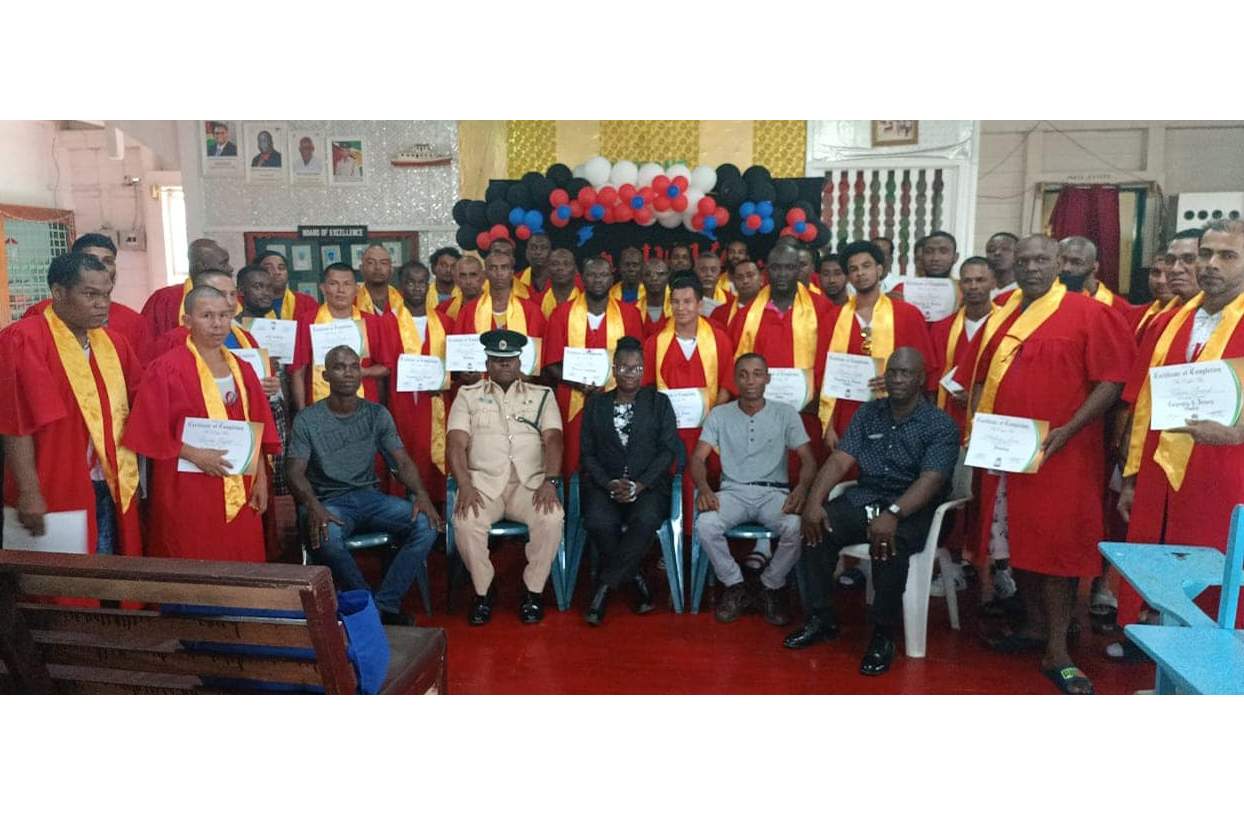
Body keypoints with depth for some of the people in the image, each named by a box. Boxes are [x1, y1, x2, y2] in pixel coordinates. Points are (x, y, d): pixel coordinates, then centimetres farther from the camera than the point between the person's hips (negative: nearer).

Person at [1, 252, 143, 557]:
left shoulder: (114, 342, 9)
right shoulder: (24, 340, -11)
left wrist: (132, 477, 10)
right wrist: (29, 493, -18)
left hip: (113, 493, 6)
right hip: (55, 496, -6)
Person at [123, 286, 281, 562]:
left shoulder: (241, 368, 11)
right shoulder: (167, 367, -4)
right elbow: (152, 430, -7)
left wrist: (261, 479, 6)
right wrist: (195, 455, -18)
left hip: (240, 490, 5)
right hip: (188, 488, -5)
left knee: (243, 564, 7)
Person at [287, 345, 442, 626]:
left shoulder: (377, 414, 9)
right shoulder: (307, 420, 2)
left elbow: (403, 461, 4)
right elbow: (296, 473, -6)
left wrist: (421, 494, -17)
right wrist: (313, 507, -27)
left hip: (370, 497, 3)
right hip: (330, 501, -3)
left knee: (427, 524, -24)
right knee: (325, 537, -38)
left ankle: (385, 606, -18)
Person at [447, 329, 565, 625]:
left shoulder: (542, 395, 15)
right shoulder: (468, 395, 15)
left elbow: (553, 439, 1)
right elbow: (457, 443, 3)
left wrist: (550, 481, -16)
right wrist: (465, 485, -14)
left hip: (530, 482, 0)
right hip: (483, 481, 0)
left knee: (552, 518, -30)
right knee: (465, 522, -31)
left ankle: (533, 590, -8)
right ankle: (483, 590, -4)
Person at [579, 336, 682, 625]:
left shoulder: (659, 402, 11)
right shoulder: (595, 404, 15)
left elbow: (669, 449, 2)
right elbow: (588, 453, 8)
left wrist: (640, 485, -12)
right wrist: (609, 484, -11)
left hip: (648, 484, -1)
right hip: (603, 483, 1)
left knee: (646, 520, -35)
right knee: (599, 522, -32)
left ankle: (604, 587, -20)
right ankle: (636, 579, -10)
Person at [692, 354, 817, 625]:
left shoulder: (785, 413, 7)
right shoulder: (719, 415, 9)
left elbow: (808, 459, 2)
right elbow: (697, 458, 2)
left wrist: (801, 488, -21)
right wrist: (703, 488, -20)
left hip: (774, 492, 0)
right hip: (733, 491, 1)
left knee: (796, 527, -33)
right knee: (705, 524, -31)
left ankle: (771, 586, -3)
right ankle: (735, 587, -5)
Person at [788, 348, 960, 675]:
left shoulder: (941, 425, -4)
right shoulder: (868, 413, 11)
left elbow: (931, 479, -18)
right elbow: (839, 460, 2)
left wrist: (892, 514, -35)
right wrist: (814, 500, -16)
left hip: (912, 509, -4)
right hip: (863, 500, 4)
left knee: (889, 542, -36)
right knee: (817, 528, -22)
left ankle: (884, 633, -17)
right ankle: (820, 619, -7)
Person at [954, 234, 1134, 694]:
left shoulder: (1088, 314, -5)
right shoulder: (999, 319, 12)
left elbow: (1112, 379, -10)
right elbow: (978, 378, 16)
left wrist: (1069, 429, -18)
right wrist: (978, 421, 1)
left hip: (1061, 455, -5)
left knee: (1056, 545, -3)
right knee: (1017, 540, 13)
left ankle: (1057, 652, 6)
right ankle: (1034, 626, 30)